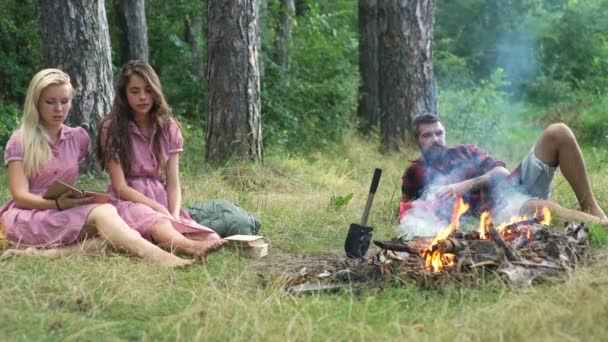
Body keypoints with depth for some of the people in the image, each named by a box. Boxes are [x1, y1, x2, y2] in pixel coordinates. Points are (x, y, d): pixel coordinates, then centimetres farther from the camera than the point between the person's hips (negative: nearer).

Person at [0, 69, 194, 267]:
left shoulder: (78, 138, 14)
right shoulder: (20, 142, 2)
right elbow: (20, 195, -9)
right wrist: (58, 204, -26)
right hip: (26, 216, -5)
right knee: (101, 212, -33)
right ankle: (153, 255, -55)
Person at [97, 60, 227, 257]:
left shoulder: (168, 128, 9)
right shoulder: (112, 129, -2)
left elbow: (173, 183, 3)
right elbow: (120, 186, -8)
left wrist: (174, 216, -16)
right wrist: (160, 209, -18)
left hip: (161, 199, 5)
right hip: (129, 201, -5)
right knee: (153, 220, -43)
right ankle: (192, 247, -71)